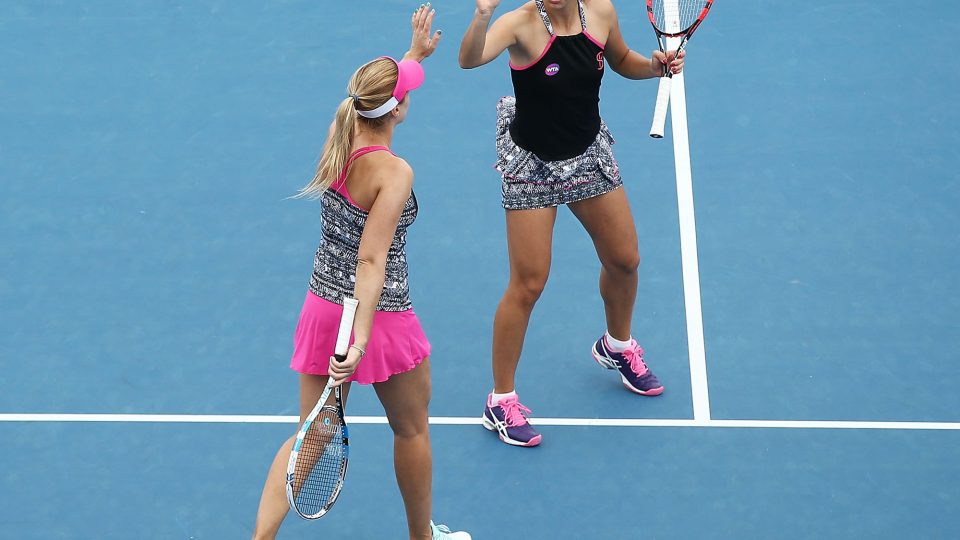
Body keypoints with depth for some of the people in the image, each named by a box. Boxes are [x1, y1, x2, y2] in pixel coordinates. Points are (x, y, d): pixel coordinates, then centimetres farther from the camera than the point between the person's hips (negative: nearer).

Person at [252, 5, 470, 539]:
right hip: (381, 317, -6)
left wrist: (415, 52, 35)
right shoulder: (394, 173, -23)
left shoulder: (338, 139, -2)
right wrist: (360, 339, -33)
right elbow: (371, 261, -29)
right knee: (412, 430, 19)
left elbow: (383, 94, 21)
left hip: (322, 309, 6)